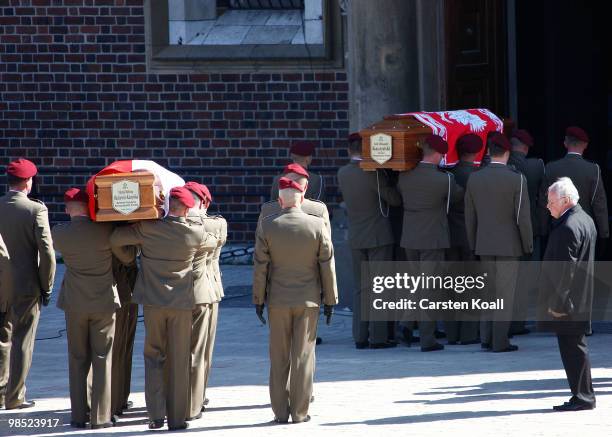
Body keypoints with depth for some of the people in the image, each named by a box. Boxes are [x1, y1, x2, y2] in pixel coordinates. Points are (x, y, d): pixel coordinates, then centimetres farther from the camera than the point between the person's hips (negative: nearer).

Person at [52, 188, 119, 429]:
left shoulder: (59, 233, -9)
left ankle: (78, 415, 11)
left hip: (75, 303, 1)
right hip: (104, 301, -1)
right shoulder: (105, 230, -13)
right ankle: (101, 416, 4)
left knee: (77, 360, 10)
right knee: (103, 359, 5)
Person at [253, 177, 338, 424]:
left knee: (279, 358, 8)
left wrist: (258, 299, 6)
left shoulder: (268, 226, -6)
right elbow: (327, 266, -2)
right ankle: (299, 412, 5)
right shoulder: (317, 225, -6)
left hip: (278, 301, 0)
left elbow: (260, 266, -3)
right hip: (308, 300, 0)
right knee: (303, 357, 4)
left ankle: (280, 412, 9)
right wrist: (330, 299, 7)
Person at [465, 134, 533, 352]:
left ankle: (486, 336, 11)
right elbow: (523, 217, -14)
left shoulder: (474, 178, -1)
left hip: (484, 244, 4)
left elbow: (470, 216, 5)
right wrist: (528, 245, -2)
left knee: (490, 290, 17)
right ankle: (500, 341, 1)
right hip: (509, 244, -4)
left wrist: (473, 244, 15)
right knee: (505, 293, 1)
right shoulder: (517, 179, -13)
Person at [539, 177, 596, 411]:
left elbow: (565, 269, -21)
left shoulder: (568, 228, -19)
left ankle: (583, 396, -2)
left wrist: (557, 303, -18)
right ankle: (583, 395, 19)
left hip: (568, 303, -10)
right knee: (575, 347, 14)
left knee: (572, 347, -5)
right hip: (580, 300, 10)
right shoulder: (585, 220, 13)